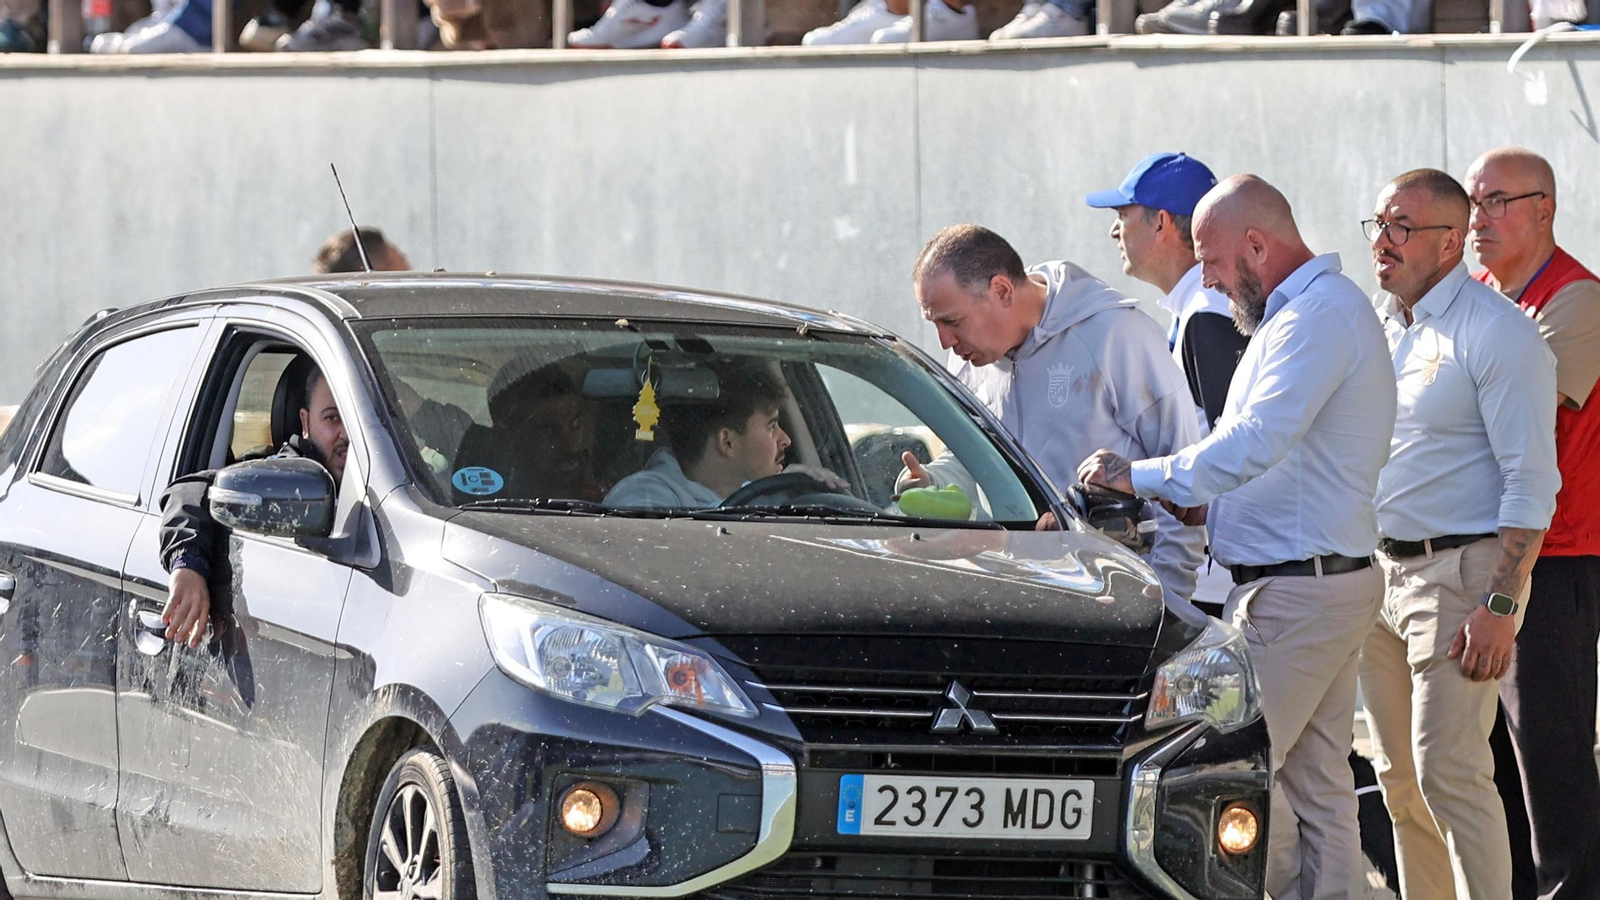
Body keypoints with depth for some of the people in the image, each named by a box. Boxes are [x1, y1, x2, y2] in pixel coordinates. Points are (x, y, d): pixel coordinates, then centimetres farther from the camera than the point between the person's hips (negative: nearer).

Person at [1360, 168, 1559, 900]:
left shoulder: (1497, 333, -12)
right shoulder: (1374, 324, 12)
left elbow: (1531, 485, -15)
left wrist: (1500, 605, -21)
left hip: (1461, 572, -8)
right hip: (1377, 570, 8)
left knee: (1450, 772, -14)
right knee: (1399, 777, 9)